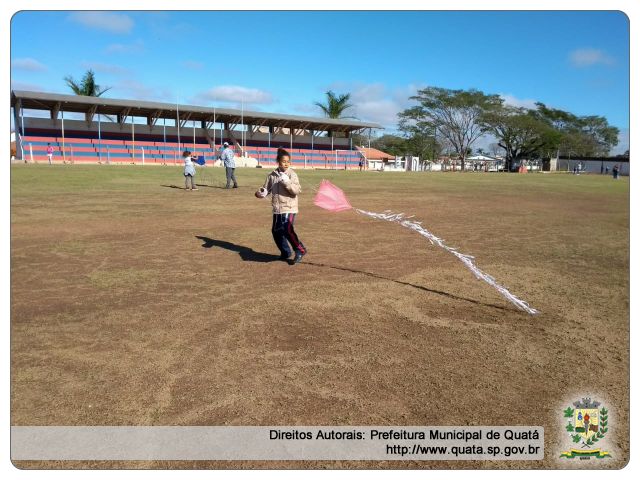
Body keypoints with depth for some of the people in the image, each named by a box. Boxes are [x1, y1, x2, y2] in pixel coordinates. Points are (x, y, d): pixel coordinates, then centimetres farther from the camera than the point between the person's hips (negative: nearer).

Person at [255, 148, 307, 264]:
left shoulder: (292, 174, -7)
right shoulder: (272, 175, 5)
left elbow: (297, 191, -15)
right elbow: (266, 188, 12)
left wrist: (286, 182, -25)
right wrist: (261, 192, -10)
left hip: (289, 208, -6)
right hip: (277, 209, 6)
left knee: (287, 230, -21)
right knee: (276, 231, 12)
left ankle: (300, 250, -4)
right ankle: (285, 252, 32)